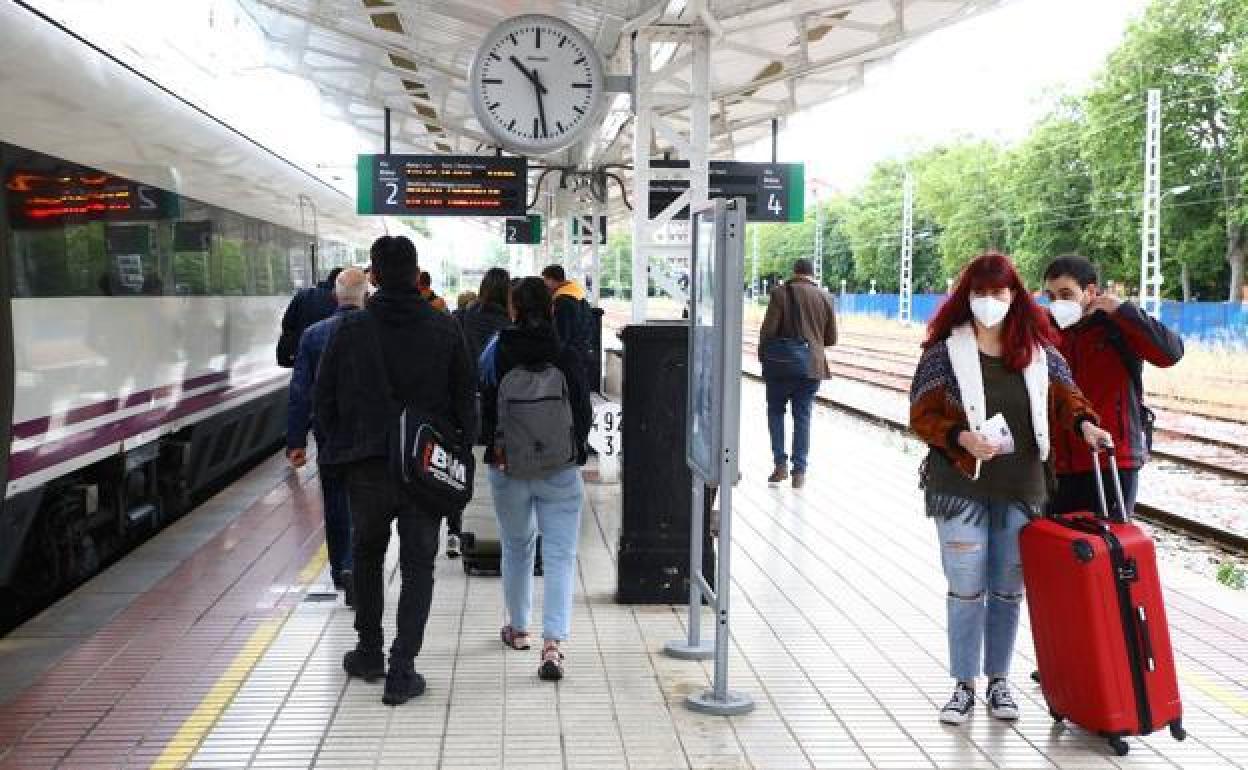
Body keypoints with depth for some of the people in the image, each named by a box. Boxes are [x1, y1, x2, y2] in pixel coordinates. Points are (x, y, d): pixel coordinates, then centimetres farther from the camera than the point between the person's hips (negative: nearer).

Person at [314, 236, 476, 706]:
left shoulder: (351, 328, -4)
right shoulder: (445, 329, -4)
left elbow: (323, 398, 0)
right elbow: (465, 402, -1)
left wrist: (340, 446, 13)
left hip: (366, 468, 1)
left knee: (366, 556, 22)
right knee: (418, 567, 8)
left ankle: (369, 654, 30)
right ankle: (401, 671, 3)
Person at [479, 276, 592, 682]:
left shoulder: (497, 353, -8)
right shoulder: (566, 356, -9)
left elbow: (483, 408, -1)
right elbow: (584, 413, -3)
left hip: (508, 468, 2)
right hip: (561, 470, -1)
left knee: (516, 547, 21)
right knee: (560, 555, 0)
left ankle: (518, 629, 37)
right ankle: (552, 643, -12)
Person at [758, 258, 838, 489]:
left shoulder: (781, 292, -6)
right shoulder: (825, 297, 5)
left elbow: (768, 329, -11)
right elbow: (831, 338, 8)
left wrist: (762, 355, 3)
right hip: (813, 366, 3)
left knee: (775, 411, 13)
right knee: (803, 417, 7)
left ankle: (780, 464, 4)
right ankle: (799, 472, 6)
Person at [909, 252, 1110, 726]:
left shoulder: (1037, 349, 5)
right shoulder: (945, 350, -4)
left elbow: (1064, 393, 3)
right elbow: (922, 415, -5)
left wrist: (1085, 422, -18)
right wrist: (963, 438, -21)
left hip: (1022, 489, 3)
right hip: (961, 487, -2)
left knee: (1008, 590, 10)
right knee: (967, 589, 3)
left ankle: (998, 681, 25)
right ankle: (964, 686, 16)